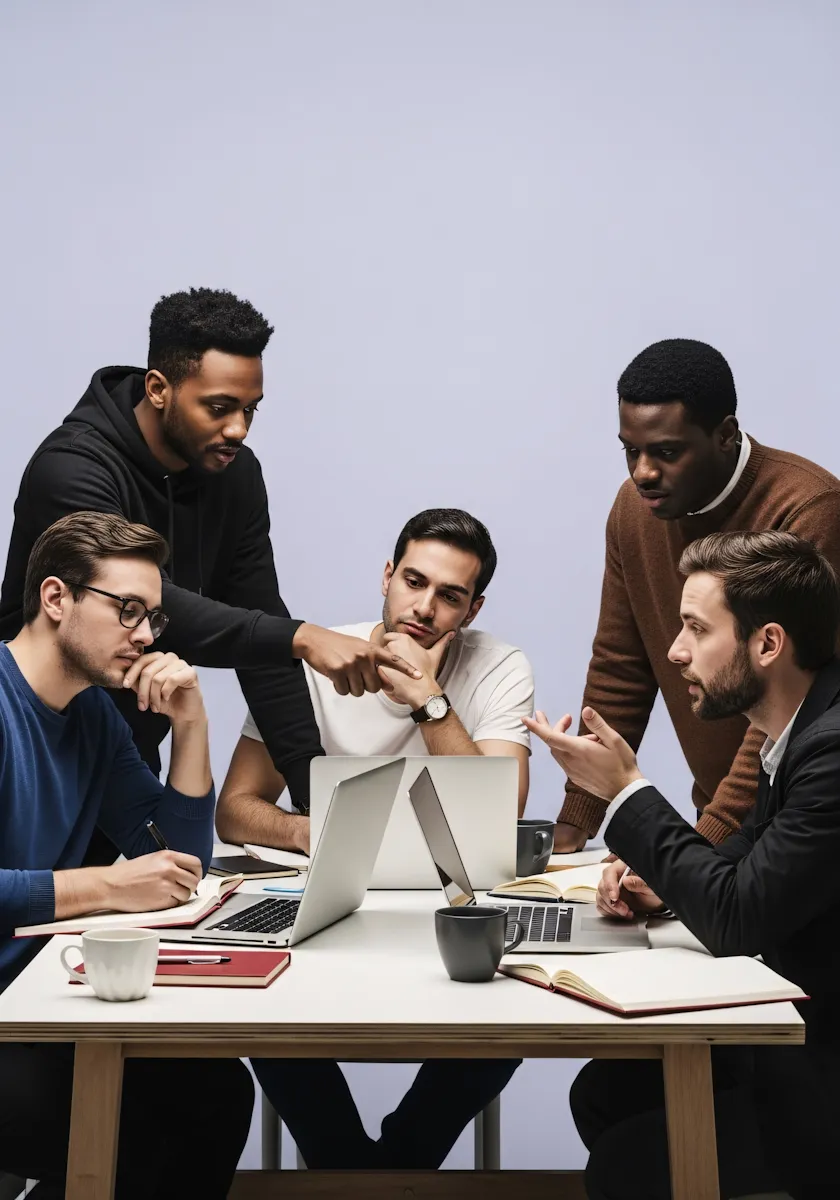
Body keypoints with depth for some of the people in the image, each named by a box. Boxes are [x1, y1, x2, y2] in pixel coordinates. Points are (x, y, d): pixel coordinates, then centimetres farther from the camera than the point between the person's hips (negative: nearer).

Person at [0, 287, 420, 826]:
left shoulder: (235, 472, -2)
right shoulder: (72, 470, -22)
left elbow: (261, 636, -2)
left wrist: (317, 791, -11)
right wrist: (301, 638, -46)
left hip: (134, 759, 6)